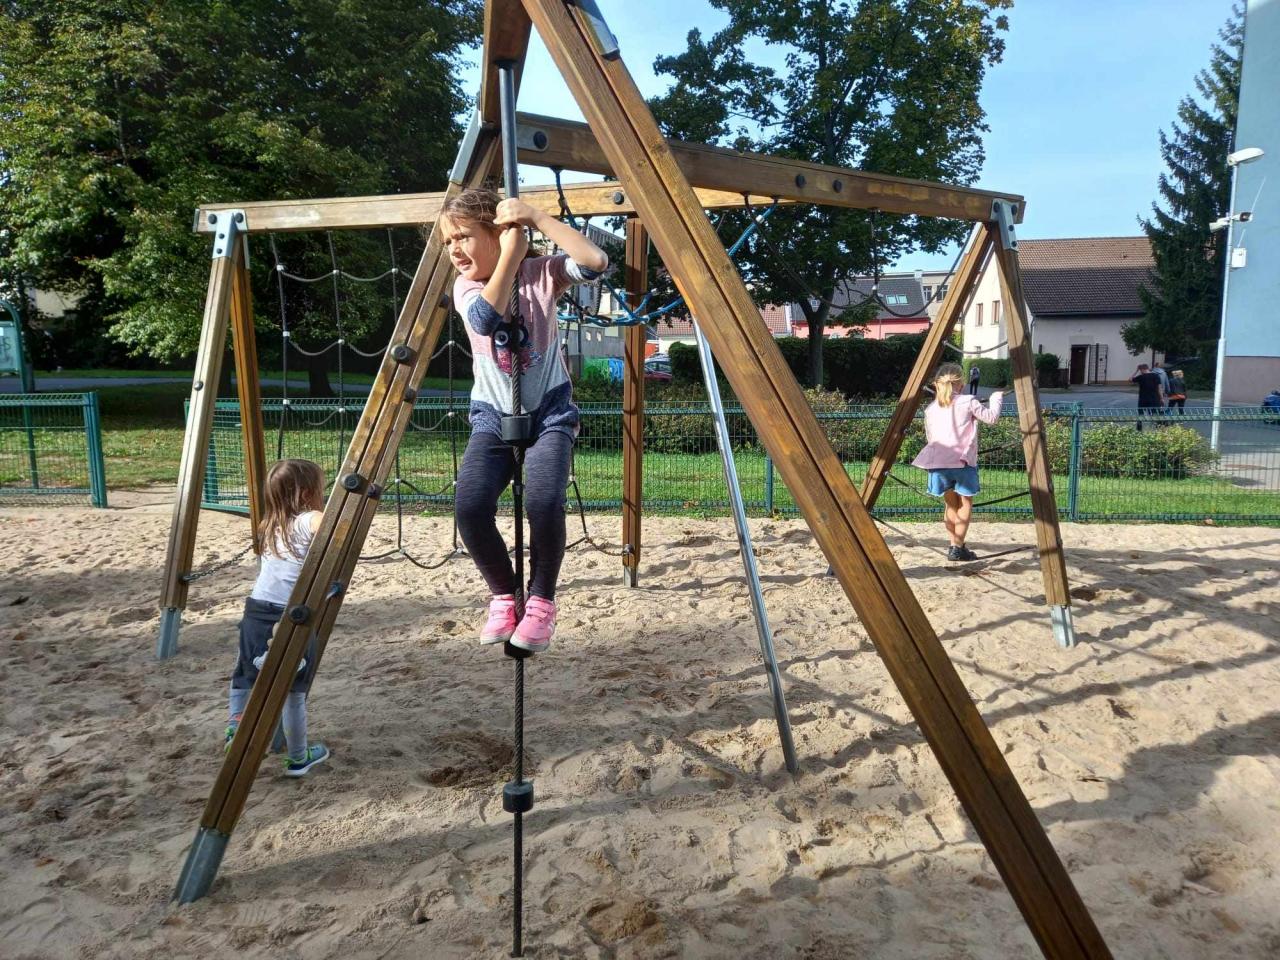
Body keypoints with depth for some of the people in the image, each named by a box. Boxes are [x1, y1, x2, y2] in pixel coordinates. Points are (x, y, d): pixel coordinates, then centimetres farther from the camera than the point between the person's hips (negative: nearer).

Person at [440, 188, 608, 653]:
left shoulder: (542, 273, -3)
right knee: (470, 505, -26)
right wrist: (511, 255, -17)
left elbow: (596, 263, -24)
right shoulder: (466, 286, 2)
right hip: (493, 418, 2)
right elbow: (485, 319, -22)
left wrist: (536, 217, -20)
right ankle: (503, 594, 2)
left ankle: (541, 601, -4)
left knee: (544, 502, -32)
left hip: (549, 414, -2)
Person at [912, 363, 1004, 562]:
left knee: (951, 505, 17)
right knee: (965, 504, 10)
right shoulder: (968, 402, -2)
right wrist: (996, 398, 20)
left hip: (938, 463, 3)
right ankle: (958, 548, 5)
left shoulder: (930, 409, 9)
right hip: (963, 462, -3)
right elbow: (991, 417, 4)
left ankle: (954, 546, 16)